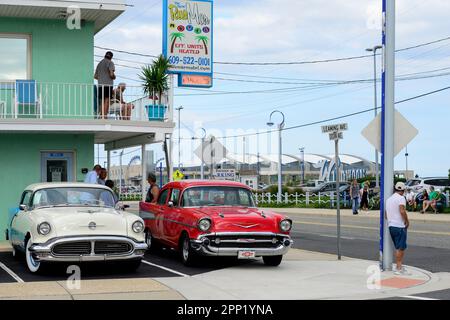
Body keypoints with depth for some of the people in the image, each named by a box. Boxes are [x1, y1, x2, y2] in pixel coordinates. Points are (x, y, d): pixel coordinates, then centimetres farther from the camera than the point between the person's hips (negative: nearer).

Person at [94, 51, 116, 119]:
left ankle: (101, 117, 10)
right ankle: (104, 117, -17)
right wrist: (114, 77, 8)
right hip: (108, 85, -6)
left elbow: (95, 76, 20)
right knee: (107, 101, -9)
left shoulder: (99, 64, 19)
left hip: (100, 85, 6)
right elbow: (111, 74, -12)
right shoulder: (110, 63, -1)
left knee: (102, 102, 11)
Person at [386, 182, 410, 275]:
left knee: (398, 248, 17)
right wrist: (407, 221, -13)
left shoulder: (389, 199, 17)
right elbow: (402, 211, -24)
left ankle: (399, 266, 21)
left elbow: (386, 215, 20)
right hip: (400, 226, -8)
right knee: (401, 248, -3)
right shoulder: (401, 198, -10)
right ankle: (398, 268, -3)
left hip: (391, 226, 8)